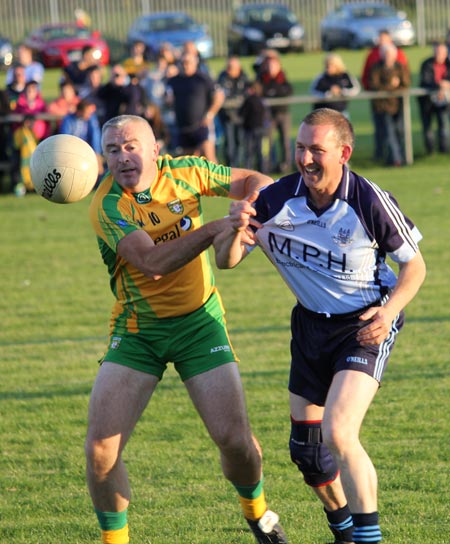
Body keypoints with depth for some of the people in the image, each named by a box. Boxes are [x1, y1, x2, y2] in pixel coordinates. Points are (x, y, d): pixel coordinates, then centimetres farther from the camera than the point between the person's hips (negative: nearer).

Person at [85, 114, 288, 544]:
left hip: (198, 322, 1)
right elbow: (152, 264, -30)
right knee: (100, 448, -12)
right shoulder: (106, 206, -17)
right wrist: (215, 229, -33)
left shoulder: (185, 173, -7)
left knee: (234, 438, -6)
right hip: (136, 330, -1)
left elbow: (255, 182, 7)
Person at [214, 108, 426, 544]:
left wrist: (389, 310, -22)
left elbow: (414, 265, -6)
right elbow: (225, 261, -7)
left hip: (365, 326, -5)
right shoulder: (277, 200, -12)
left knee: (338, 434, -24)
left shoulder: (371, 202, -21)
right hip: (311, 324, 5)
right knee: (305, 448, 11)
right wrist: (236, 230, -28)